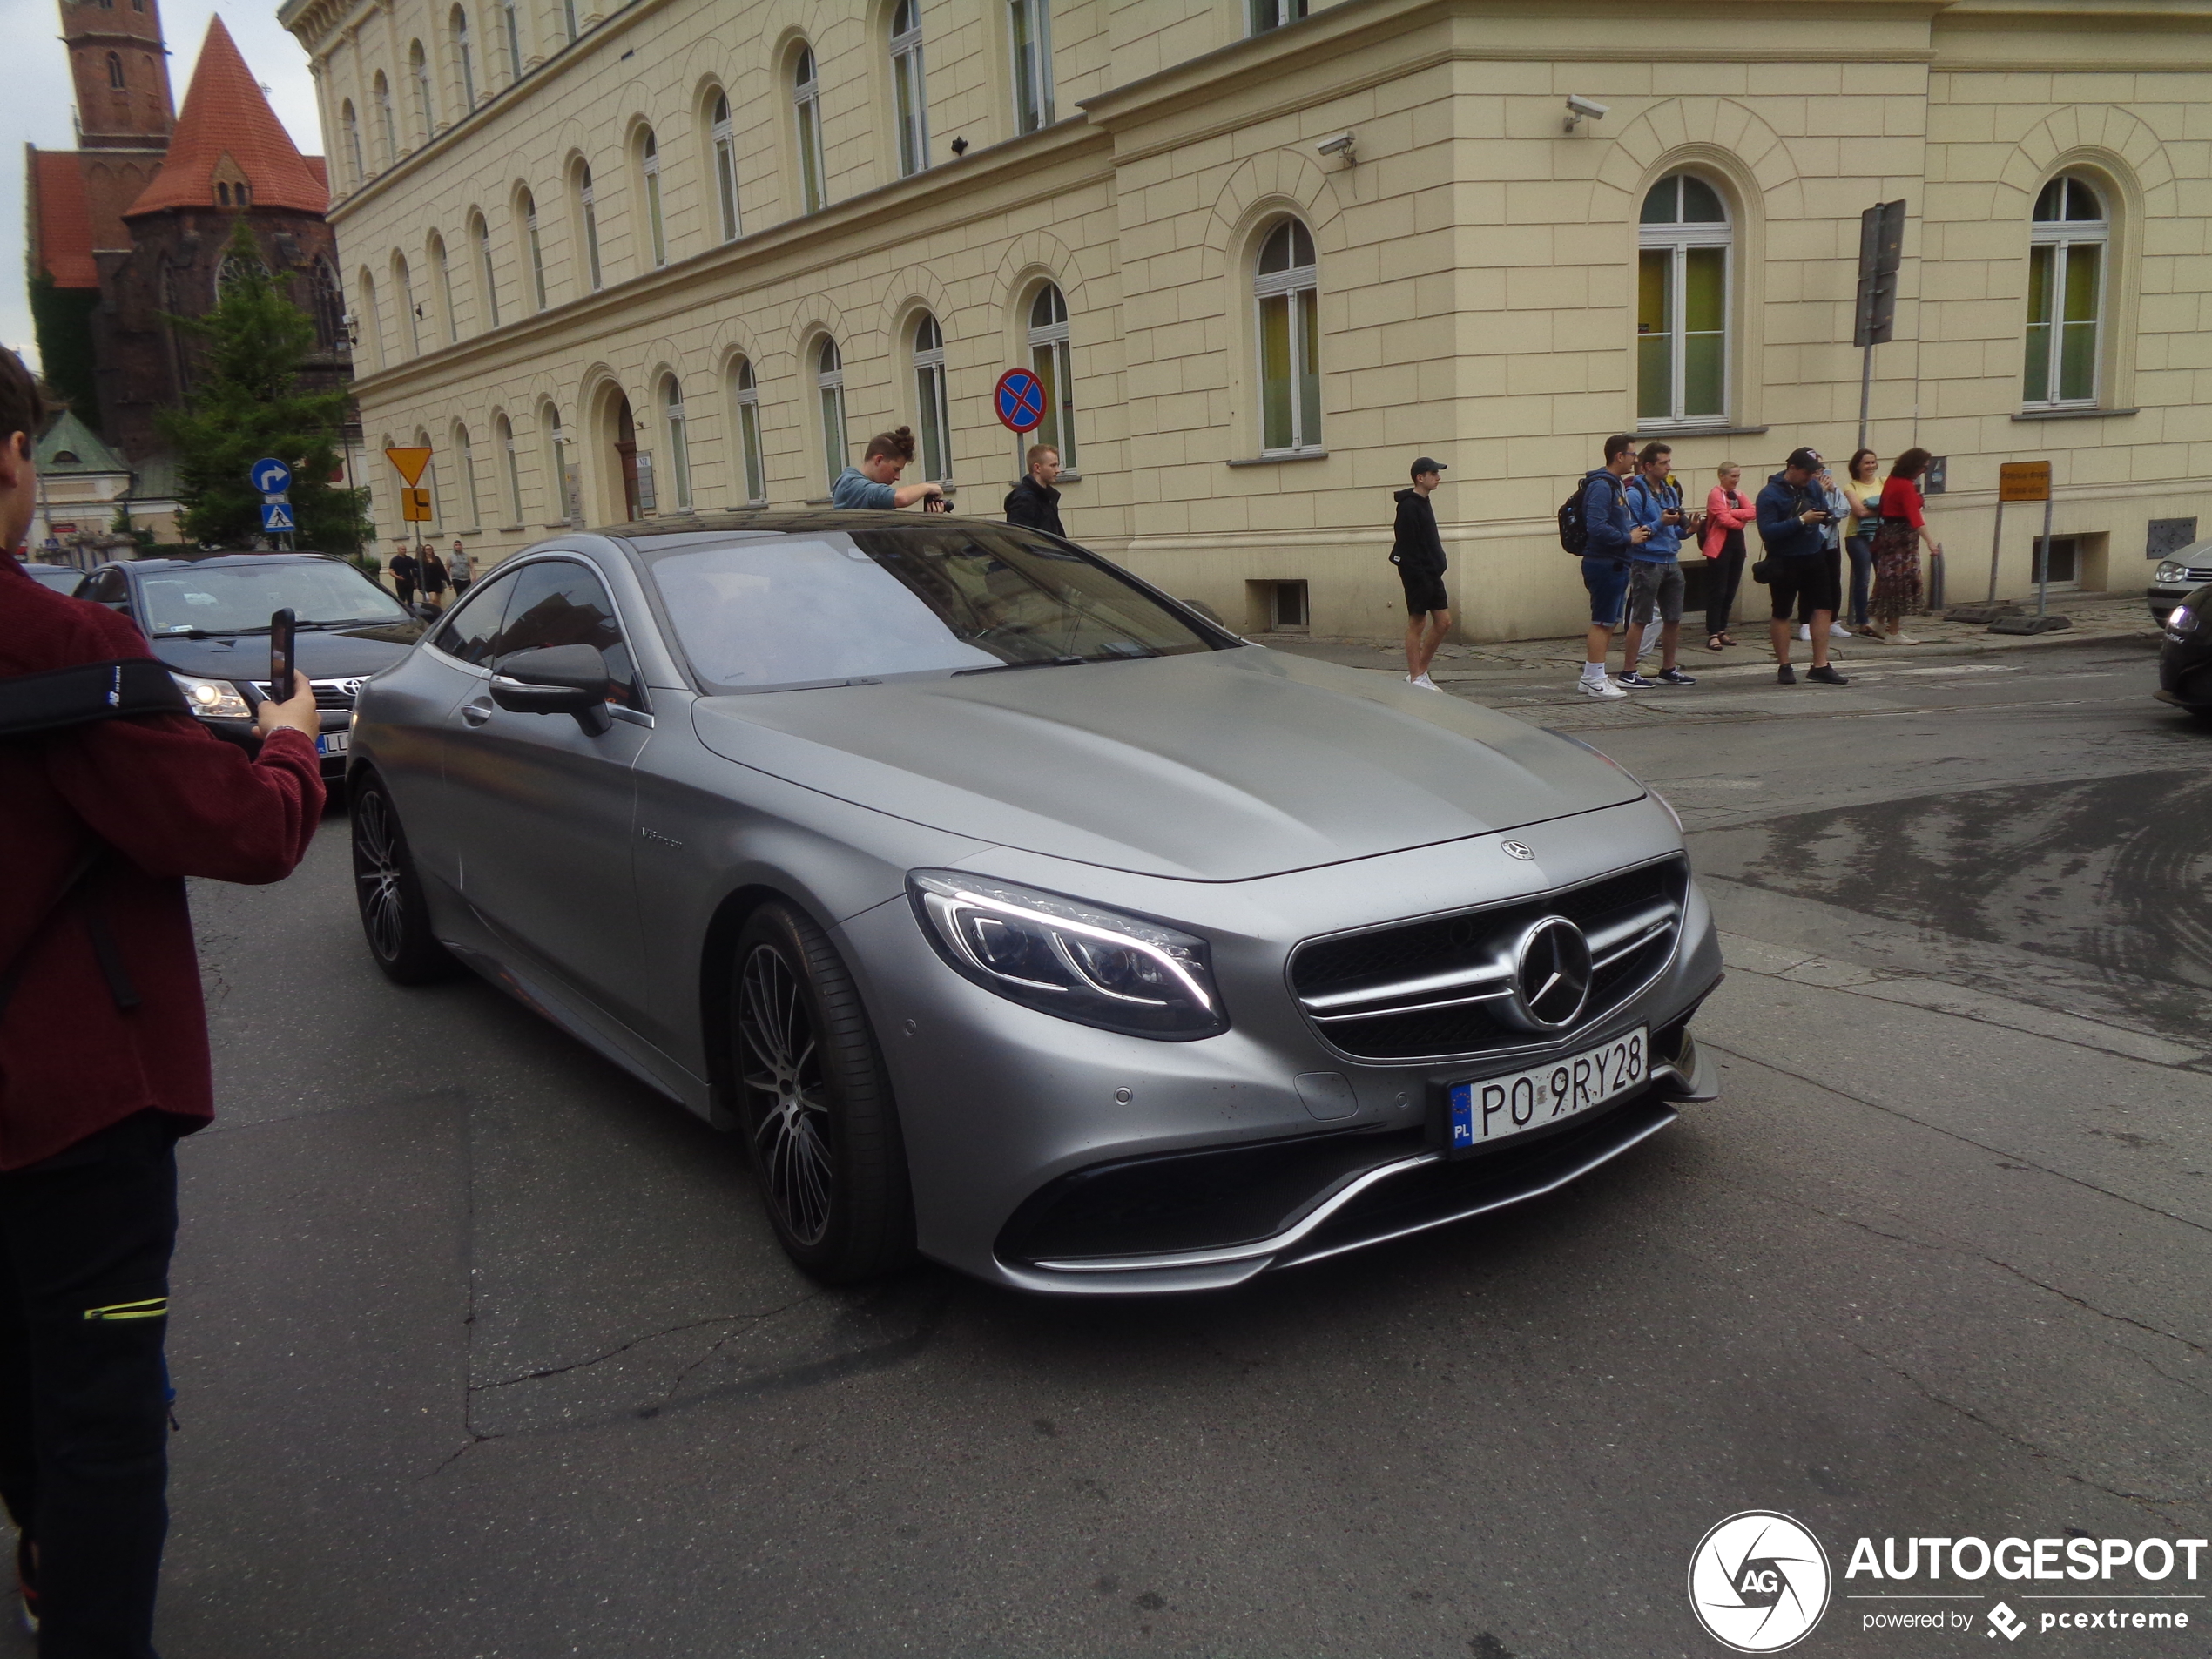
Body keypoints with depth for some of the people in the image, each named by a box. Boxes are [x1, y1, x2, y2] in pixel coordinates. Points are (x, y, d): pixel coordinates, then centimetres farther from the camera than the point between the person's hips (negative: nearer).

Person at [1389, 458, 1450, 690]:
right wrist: (1418, 576, -22)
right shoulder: (1408, 506, -14)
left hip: (1432, 574, 9)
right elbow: (1407, 546, -19)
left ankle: (1420, 672, 17)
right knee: (1417, 625, -2)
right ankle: (1415, 679, 5)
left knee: (1443, 622, 8)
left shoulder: (1425, 503, 15)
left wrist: (1438, 565, 17)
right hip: (1418, 575, -9)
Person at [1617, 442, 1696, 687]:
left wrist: (1687, 528, -2)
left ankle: (1668, 669, 21)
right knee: (1640, 619, -3)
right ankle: (1628, 671, 5)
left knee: (1673, 618, 10)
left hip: (1671, 561, 8)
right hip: (1646, 563, -7)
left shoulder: (1671, 491, 13)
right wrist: (1660, 523, -23)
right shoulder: (1635, 493, -11)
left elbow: (1675, 529, 19)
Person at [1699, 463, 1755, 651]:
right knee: (1717, 591, -7)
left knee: (1730, 591, 9)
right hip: (1719, 547, -7)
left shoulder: (1738, 494, 14)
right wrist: (1742, 522, -2)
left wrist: (1733, 513, -14)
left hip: (1737, 545, 7)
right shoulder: (1715, 494, -9)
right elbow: (1724, 519, -18)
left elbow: (1752, 513, -1)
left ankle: (1722, 630, 16)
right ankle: (1712, 634, -7)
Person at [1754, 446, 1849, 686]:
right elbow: (1766, 531, -23)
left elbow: (1825, 509, 18)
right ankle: (1784, 667, 16)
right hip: (1784, 562, -6)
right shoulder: (1770, 494, -15)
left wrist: (1825, 516, -6)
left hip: (1814, 558, 6)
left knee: (1823, 609, 3)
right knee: (1782, 614, 6)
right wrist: (1801, 520, -26)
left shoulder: (1813, 486, 4)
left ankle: (1820, 666, 8)